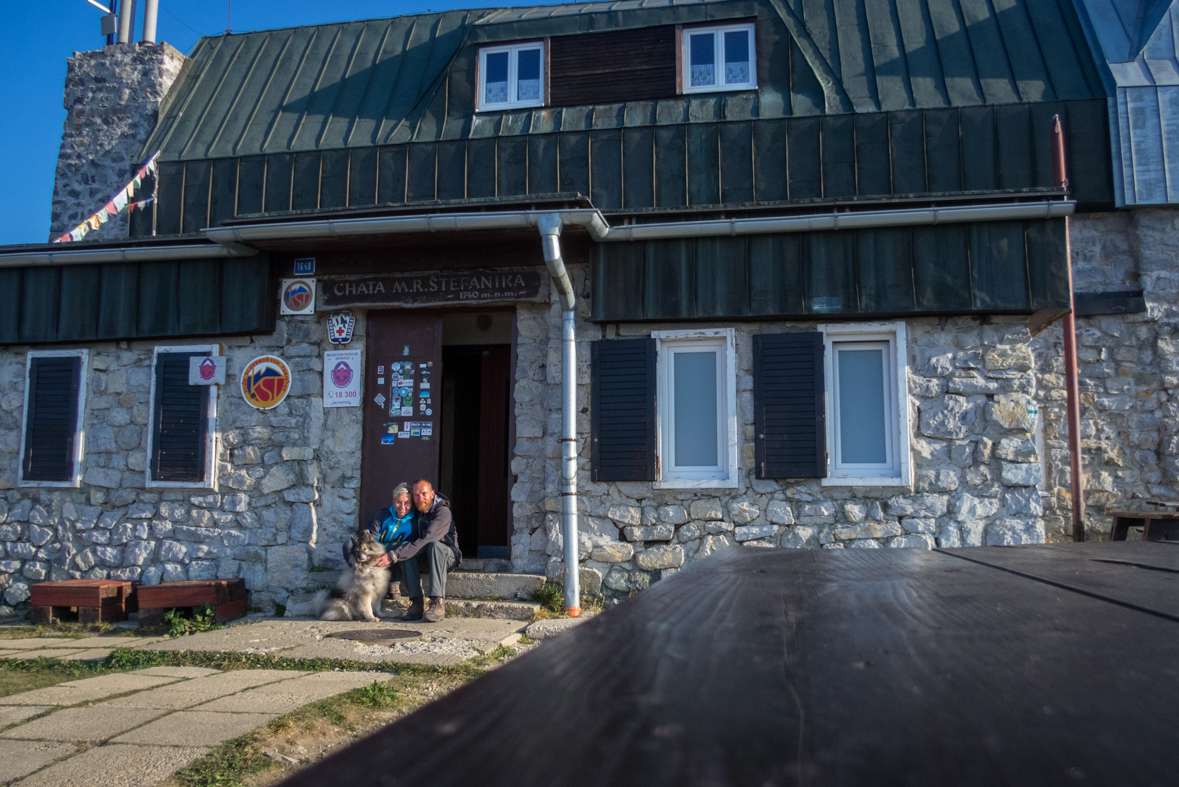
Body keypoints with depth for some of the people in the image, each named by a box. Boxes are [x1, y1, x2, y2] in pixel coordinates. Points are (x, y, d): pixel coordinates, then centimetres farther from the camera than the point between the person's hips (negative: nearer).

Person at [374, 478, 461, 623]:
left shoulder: (442, 512, -21)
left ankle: (437, 602, -43)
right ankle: (417, 603, -29)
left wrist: (394, 555, -36)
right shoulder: (416, 512, 0)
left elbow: (424, 541, -32)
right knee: (405, 548, -24)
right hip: (424, 557, 5)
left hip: (447, 554, -5)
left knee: (435, 545, -37)